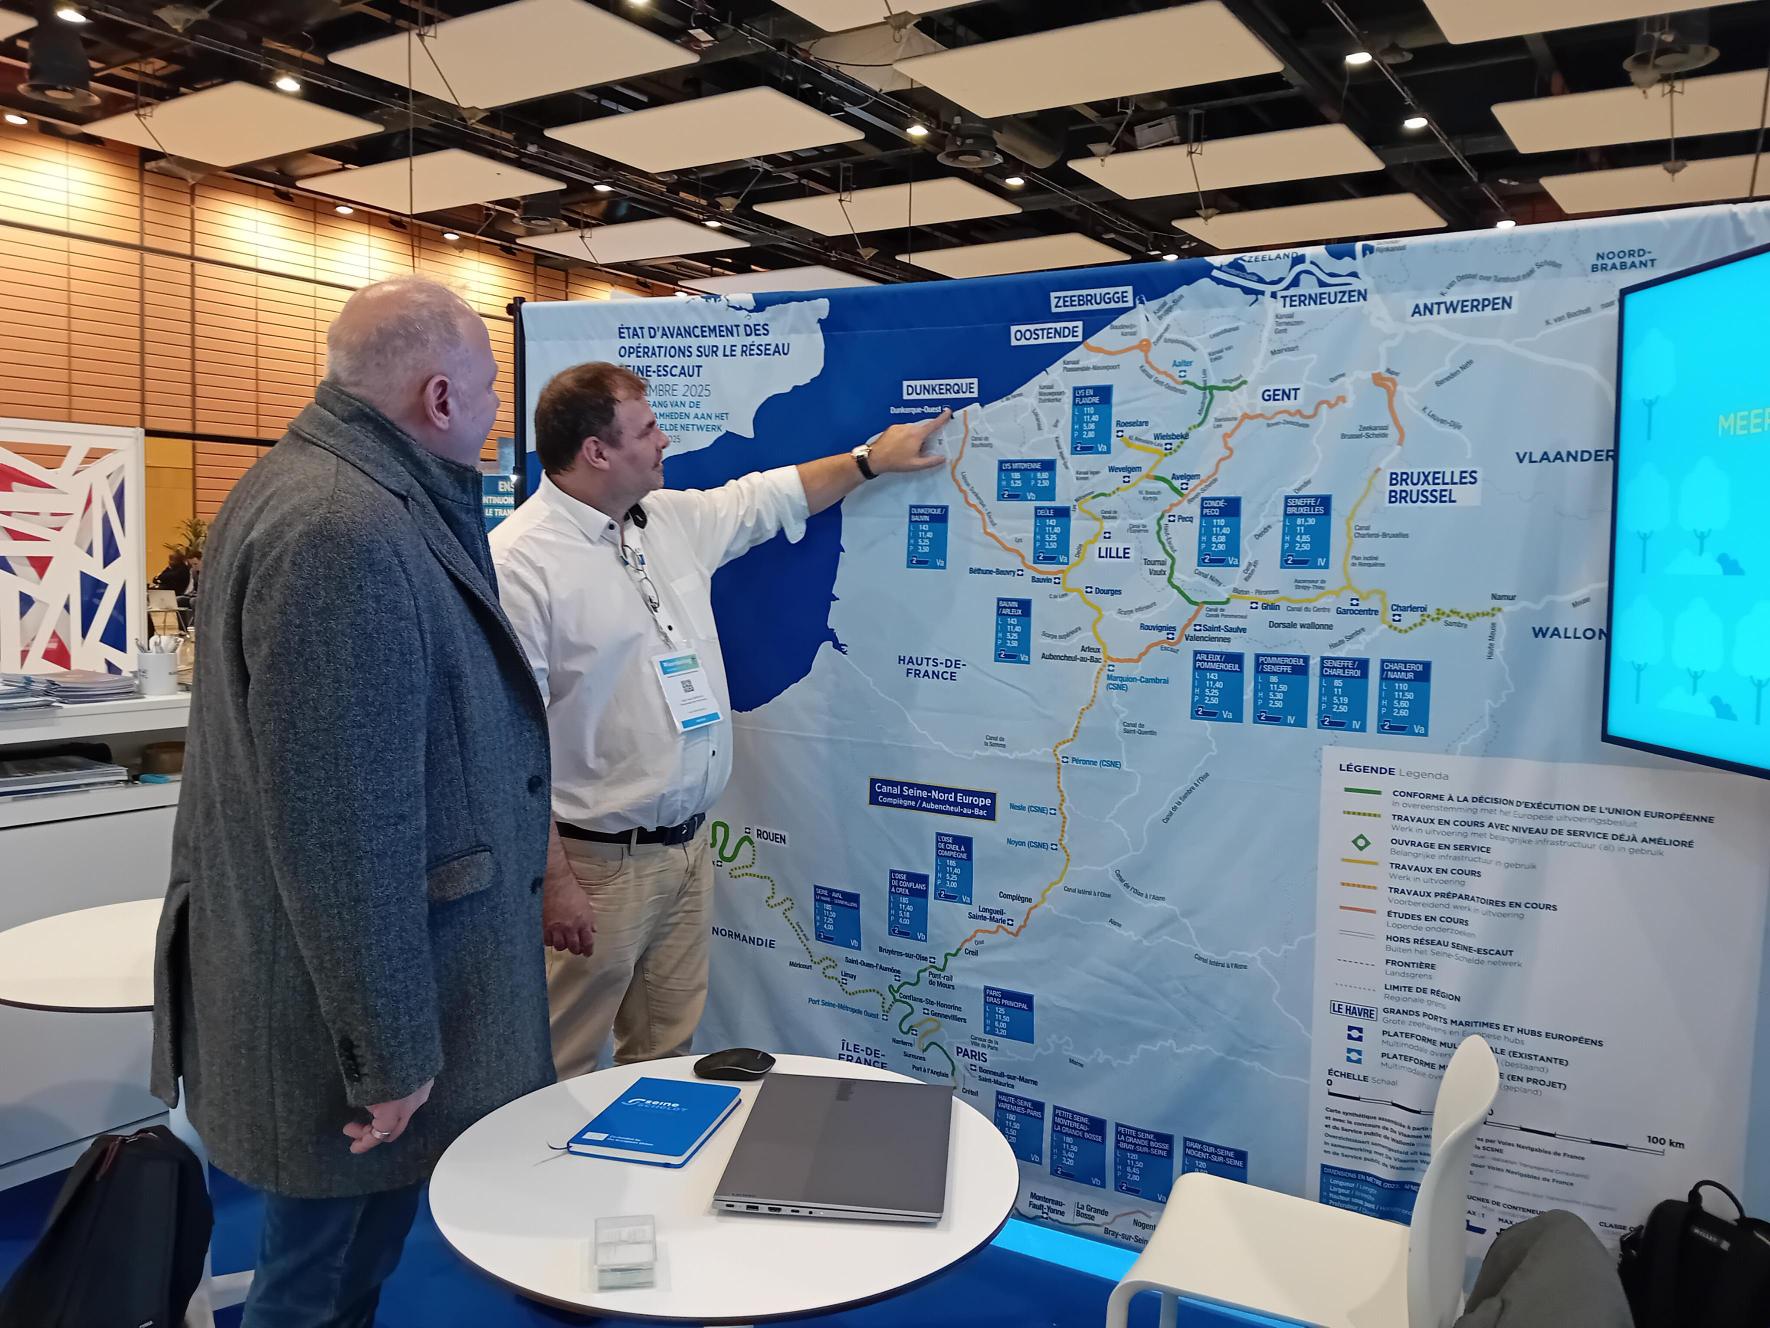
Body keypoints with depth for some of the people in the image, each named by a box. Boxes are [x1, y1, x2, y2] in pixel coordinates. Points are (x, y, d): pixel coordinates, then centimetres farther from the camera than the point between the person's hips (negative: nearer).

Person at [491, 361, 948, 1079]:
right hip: (597, 862, -7)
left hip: (689, 845, 8)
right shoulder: (518, 562, -17)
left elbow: (771, 498, 25)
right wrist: (554, 881, -20)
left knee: (666, 1049, 19)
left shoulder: (675, 519, 7)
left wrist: (871, 458, 26)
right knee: (562, 1072, 7)